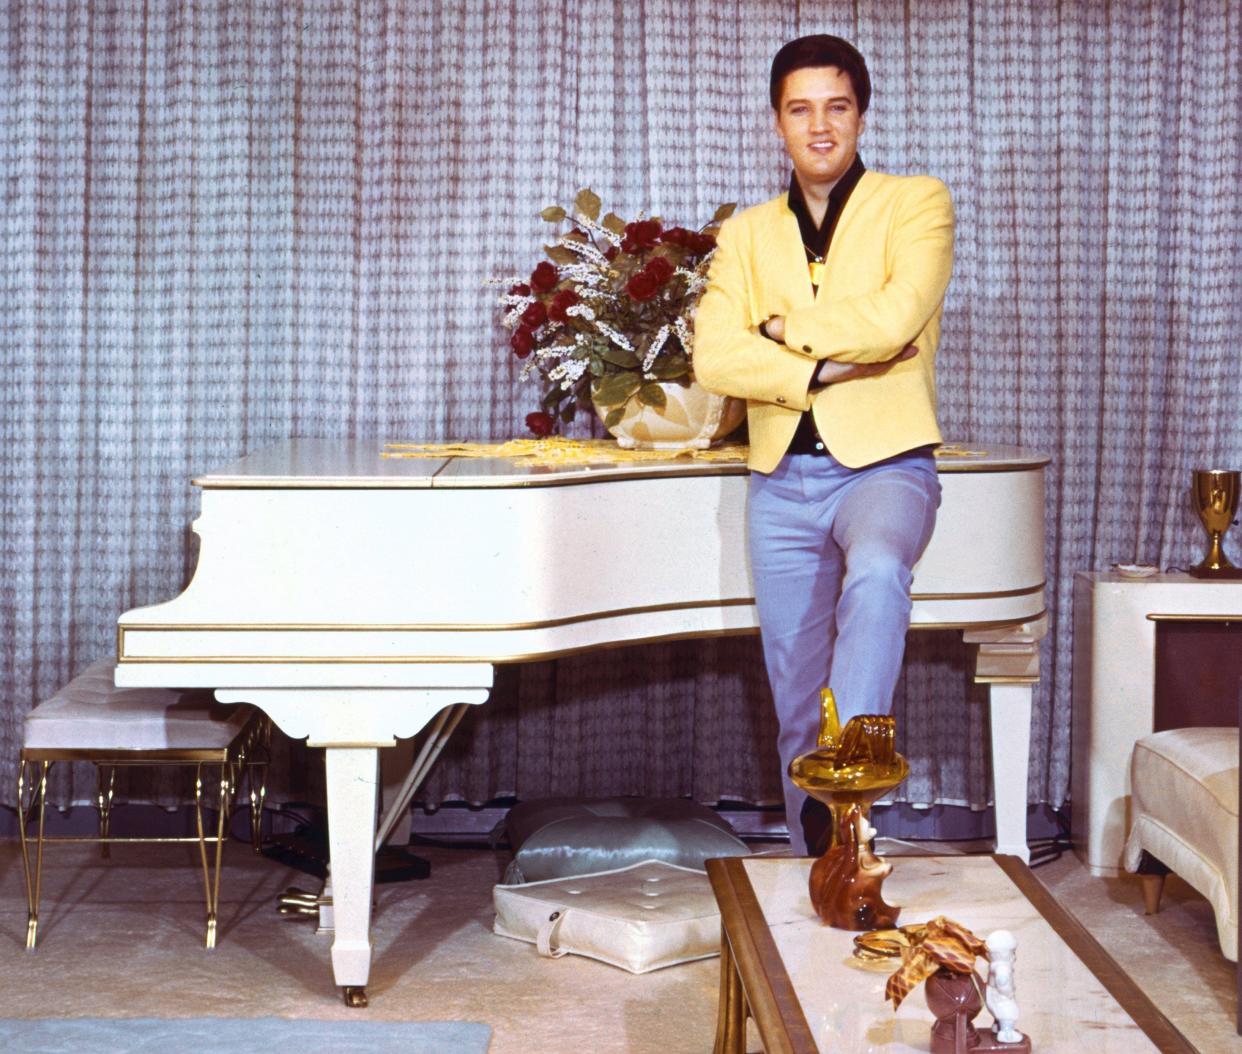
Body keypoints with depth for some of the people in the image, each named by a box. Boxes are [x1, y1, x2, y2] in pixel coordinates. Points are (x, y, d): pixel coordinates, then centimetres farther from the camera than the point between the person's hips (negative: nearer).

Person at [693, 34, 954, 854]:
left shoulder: (916, 204, 3)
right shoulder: (747, 235, 13)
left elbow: (894, 319, -16)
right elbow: (714, 357, -3)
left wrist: (785, 330, -3)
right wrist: (829, 366, -14)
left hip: (883, 464, -4)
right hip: (782, 480, 4)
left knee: (875, 573, -38)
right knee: (797, 705, 7)